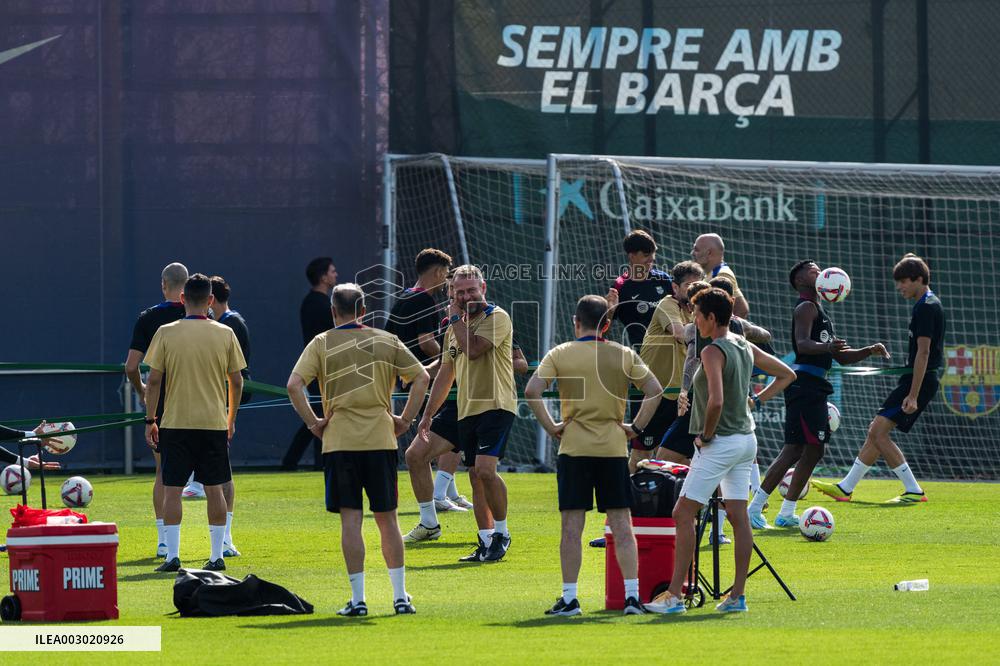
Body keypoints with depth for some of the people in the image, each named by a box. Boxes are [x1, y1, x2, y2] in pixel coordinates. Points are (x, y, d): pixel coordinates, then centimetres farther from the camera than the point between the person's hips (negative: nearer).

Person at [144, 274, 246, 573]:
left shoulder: (167, 333, -4)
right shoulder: (225, 334, 0)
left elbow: (154, 380, -4)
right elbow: (236, 382, 4)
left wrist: (150, 419, 4)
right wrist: (231, 419, 17)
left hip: (176, 423, -1)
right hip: (214, 422, 1)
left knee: (172, 489, 3)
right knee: (214, 489, 7)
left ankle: (172, 555, -2)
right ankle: (217, 556, 7)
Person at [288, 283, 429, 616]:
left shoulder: (322, 343, 1)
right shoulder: (386, 341, 6)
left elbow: (294, 384, -10)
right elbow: (421, 377, 3)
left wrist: (313, 422, -2)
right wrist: (405, 420, 7)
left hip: (339, 440, -2)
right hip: (381, 439, 2)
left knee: (351, 518, 0)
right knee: (387, 518, 9)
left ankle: (358, 598, -3)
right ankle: (400, 596, 9)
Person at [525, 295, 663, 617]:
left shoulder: (560, 354, 0)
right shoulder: (624, 355, 3)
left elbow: (531, 391, -10)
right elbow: (655, 391, -2)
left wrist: (551, 427, -3)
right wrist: (636, 427, 3)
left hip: (574, 446, -1)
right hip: (614, 447, 1)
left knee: (572, 525, 2)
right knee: (621, 525, 3)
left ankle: (569, 598, 1)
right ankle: (632, 594, -2)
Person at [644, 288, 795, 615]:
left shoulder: (713, 352, -16)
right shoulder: (745, 347, 9)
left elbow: (716, 401, -28)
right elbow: (786, 375, 21)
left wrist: (706, 434, -13)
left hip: (721, 442, -9)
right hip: (746, 439, 9)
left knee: (683, 514, -5)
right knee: (739, 517, 8)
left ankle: (674, 595, -8)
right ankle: (737, 595, 8)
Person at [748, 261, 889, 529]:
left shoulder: (819, 311, 26)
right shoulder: (807, 307, -6)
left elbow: (841, 357, 30)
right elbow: (802, 344, -24)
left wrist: (869, 351, 16)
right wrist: (827, 347, -42)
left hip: (815, 387, 10)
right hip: (804, 384, -10)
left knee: (814, 451, 9)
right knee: (794, 450, -13)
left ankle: (786, 514, 12)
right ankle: (754, 508, -13)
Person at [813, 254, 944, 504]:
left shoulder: (926, 307, -15)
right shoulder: (930, 304, 17)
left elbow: (923, 352, -21)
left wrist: (913, 396, -24)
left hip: (919, 381, -10)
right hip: (914, 380, 10)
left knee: (878, 432, -13)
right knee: (876, 432, 13)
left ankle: (914, 491, -11)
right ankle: (845, 488, 19)